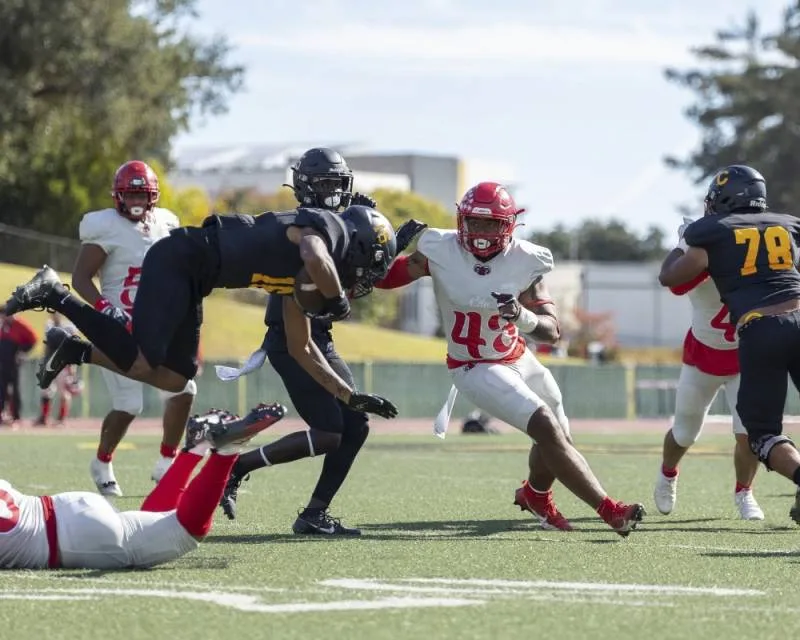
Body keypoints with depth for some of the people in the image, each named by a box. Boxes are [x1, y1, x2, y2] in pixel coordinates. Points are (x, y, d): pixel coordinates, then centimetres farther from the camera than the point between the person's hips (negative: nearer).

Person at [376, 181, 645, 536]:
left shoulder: (526, 262, -13)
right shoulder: (440, 252, -18)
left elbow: (552, 331, -14)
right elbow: (384, 279, -8)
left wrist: (523, 316, -33)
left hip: (519, 359, 5)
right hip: (475, 370, -5)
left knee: (558, 439, 15)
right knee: (548, 430, -21)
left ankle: (535, 495, 50)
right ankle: (610, 511, -20)